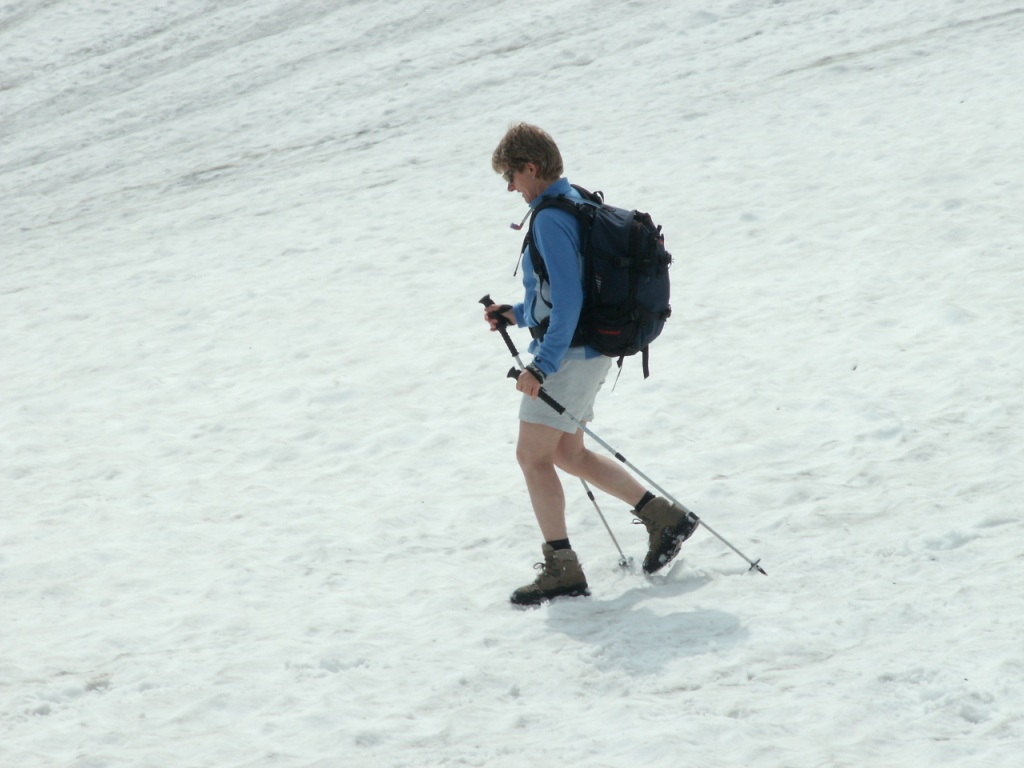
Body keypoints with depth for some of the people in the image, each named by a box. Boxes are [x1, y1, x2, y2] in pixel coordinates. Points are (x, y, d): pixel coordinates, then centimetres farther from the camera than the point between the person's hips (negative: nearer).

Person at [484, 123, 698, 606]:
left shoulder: (550, 218, -18)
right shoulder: (575, 205, 14)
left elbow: (568, 299, -25)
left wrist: (542, 365, -27)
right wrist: (519, 314, 18)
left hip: (569, 352, -10)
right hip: (587, 352, 10)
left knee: (532, 456, -7)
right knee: (567, 455, 19)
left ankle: (561, 569, -7)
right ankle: (664, 518, 21)